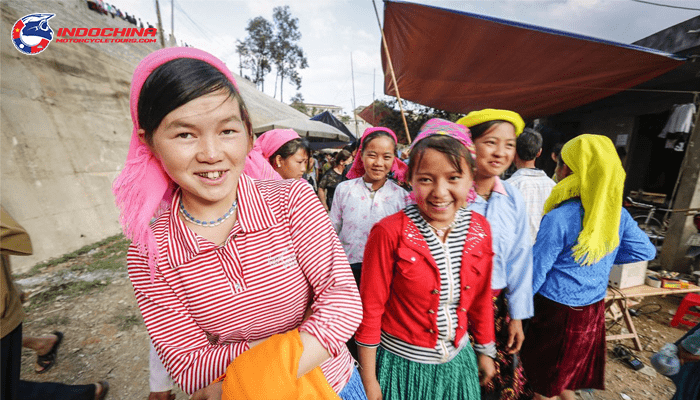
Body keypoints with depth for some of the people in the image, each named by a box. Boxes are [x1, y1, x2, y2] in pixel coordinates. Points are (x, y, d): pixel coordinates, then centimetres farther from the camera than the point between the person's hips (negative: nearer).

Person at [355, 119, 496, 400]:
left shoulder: (479, 229, -8)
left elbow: (481, 298, 4)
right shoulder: (389, 232, -23)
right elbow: (370, 309, -16)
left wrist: (485, 351, 13)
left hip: (458, 362, 5)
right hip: (402, 365, -4)